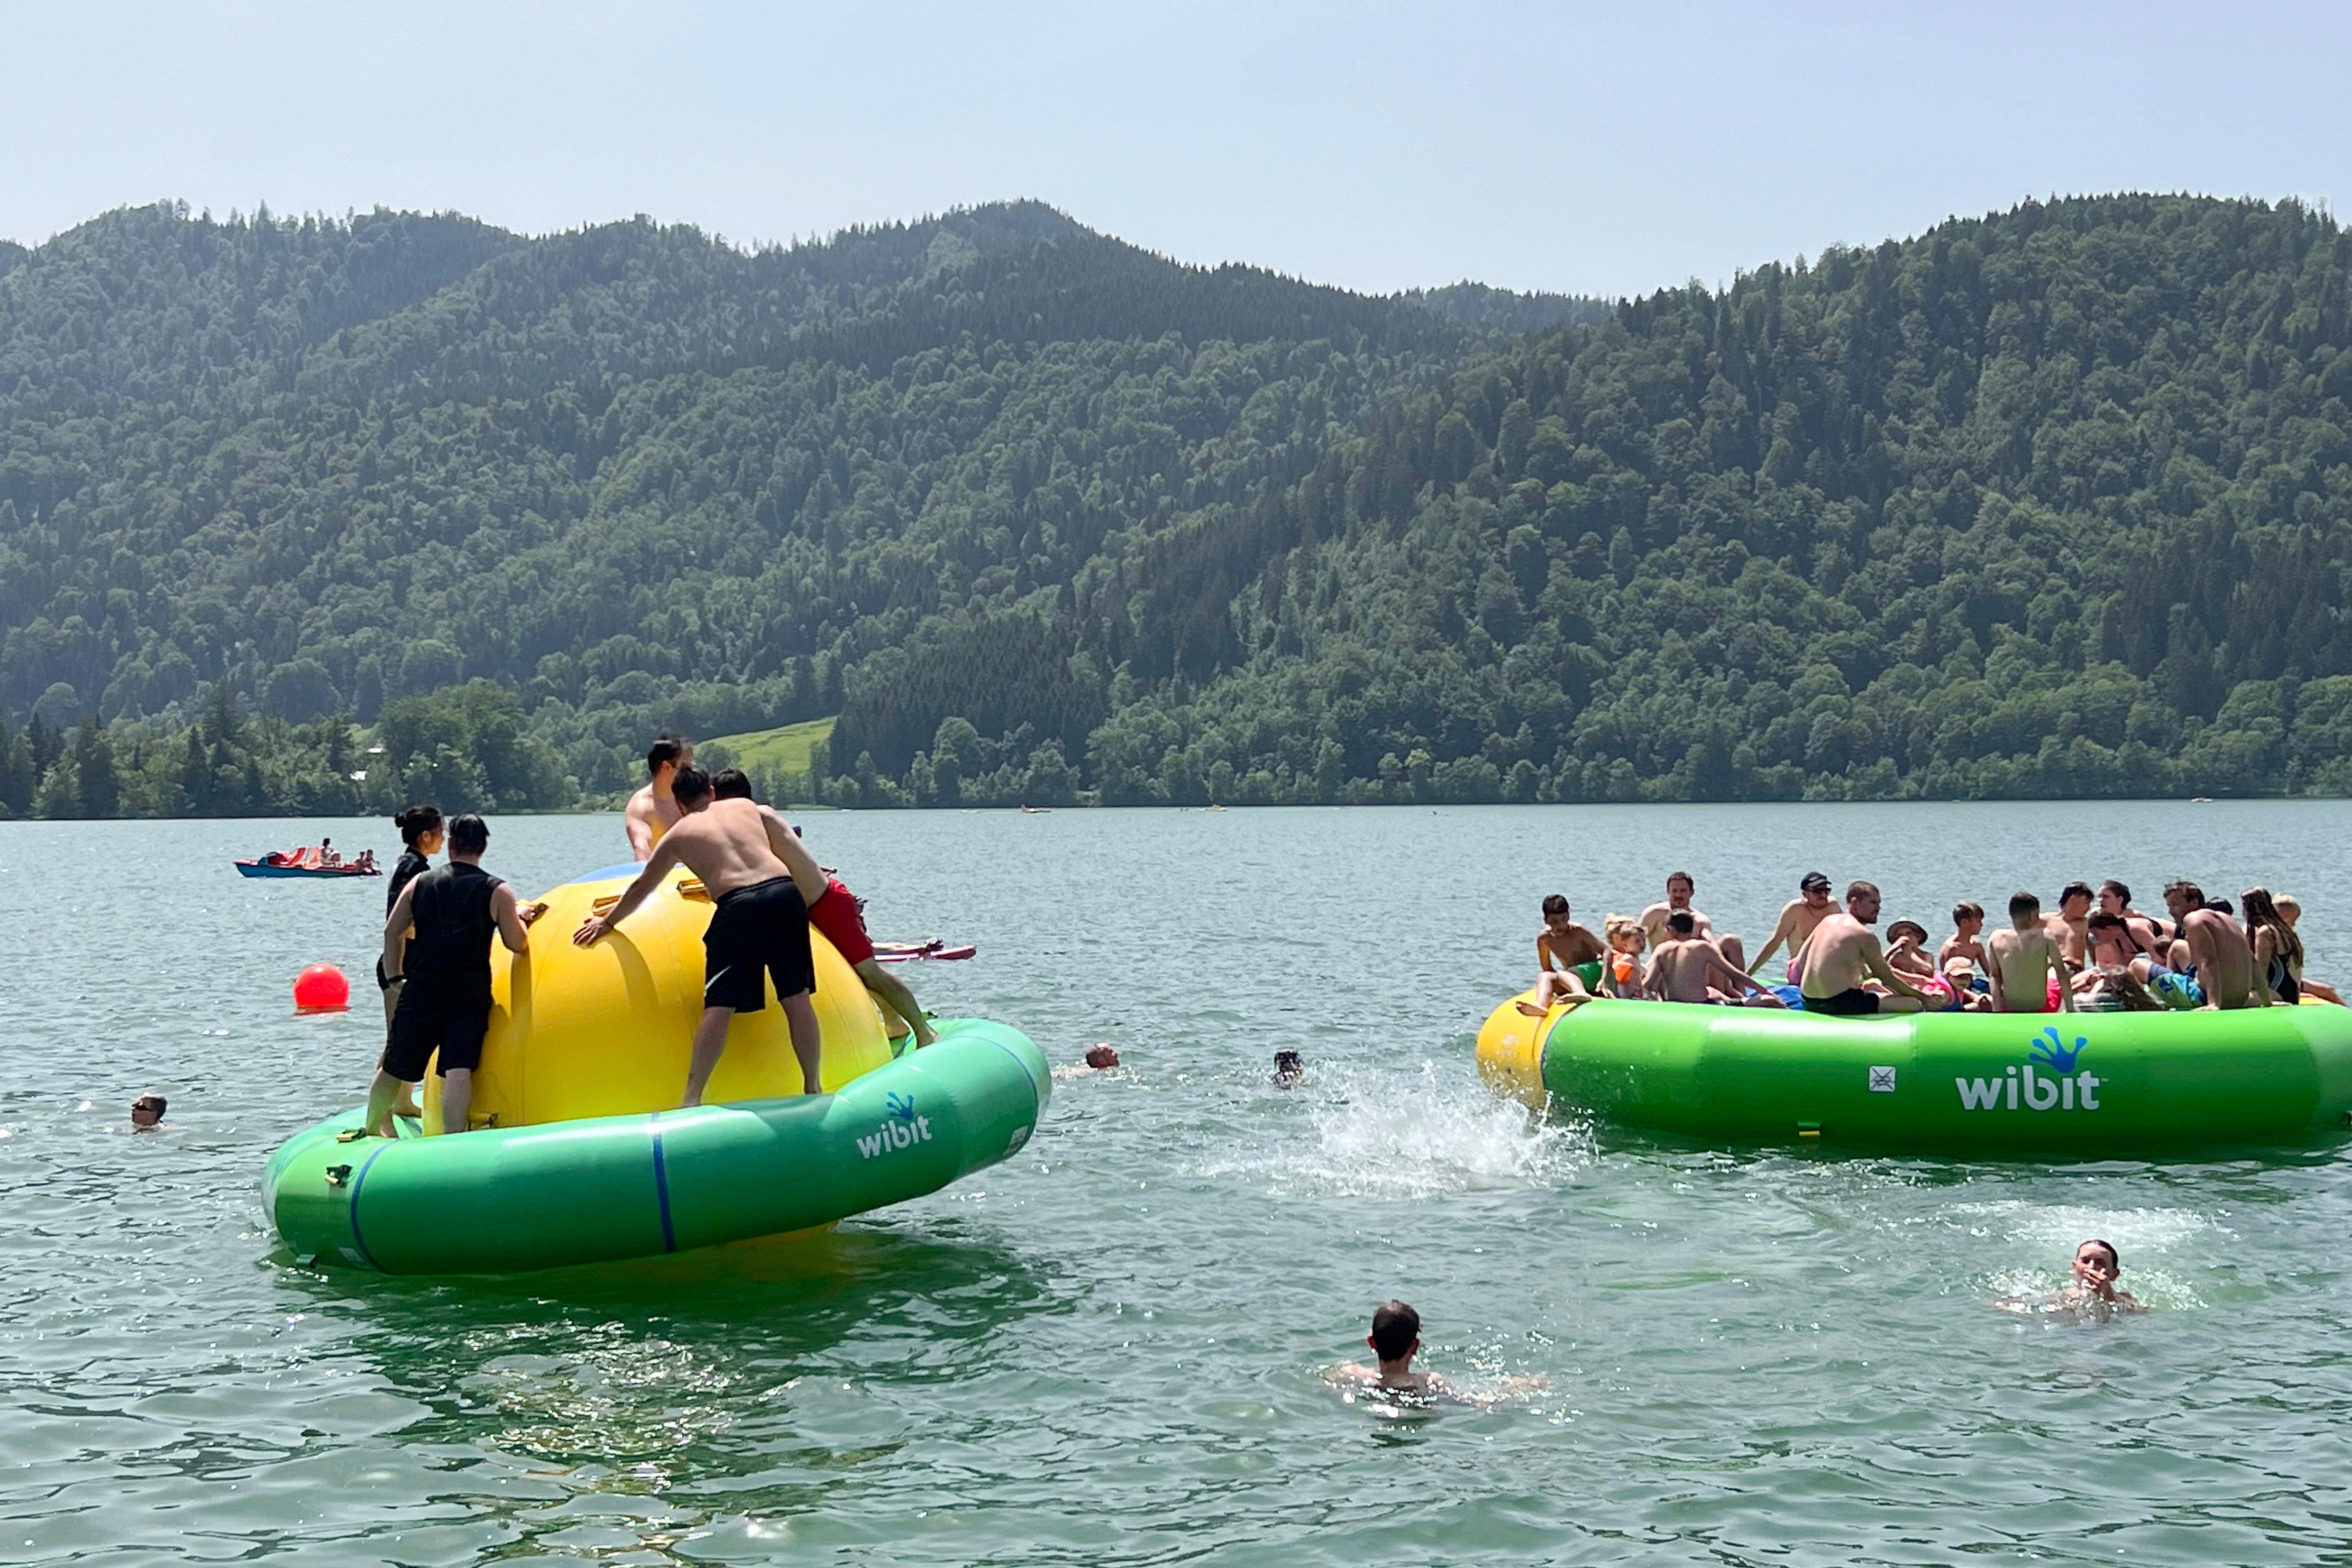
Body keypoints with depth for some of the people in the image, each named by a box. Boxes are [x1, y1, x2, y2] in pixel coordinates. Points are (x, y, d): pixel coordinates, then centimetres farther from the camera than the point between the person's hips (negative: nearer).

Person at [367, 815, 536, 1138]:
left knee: (395, 1067, 15)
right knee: (459, 1070, -10)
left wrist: (395, 979, 15)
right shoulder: (498, 892, -1)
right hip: (470, 992, -3)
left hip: (421, 989, 3)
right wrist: (521, 921, 17)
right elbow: (518, 945, -3)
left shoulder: (420, 883, 8)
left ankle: (371, 1128, 33)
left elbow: (392, 932, 8)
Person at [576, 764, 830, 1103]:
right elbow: (796, 851, 26)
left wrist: (607, 922, 42)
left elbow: (641, 888, 29)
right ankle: (813, 1087, 13)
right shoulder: (749, 808, 24)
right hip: (785, 893, 3)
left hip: (737, 908, -2)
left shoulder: (677, 835, 19)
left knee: (719, 1007, -3)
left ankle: (692, 1098, -5)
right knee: (797, 997, 8)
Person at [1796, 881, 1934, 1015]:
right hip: (1839, 1003, -9)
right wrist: (1923, 997, 5)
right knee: (1915, 1004, -12)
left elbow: (1801, 961, 17)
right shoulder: (1865, 936, -10)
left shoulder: (1828, 921, 13)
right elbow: (1887, 978, -5)